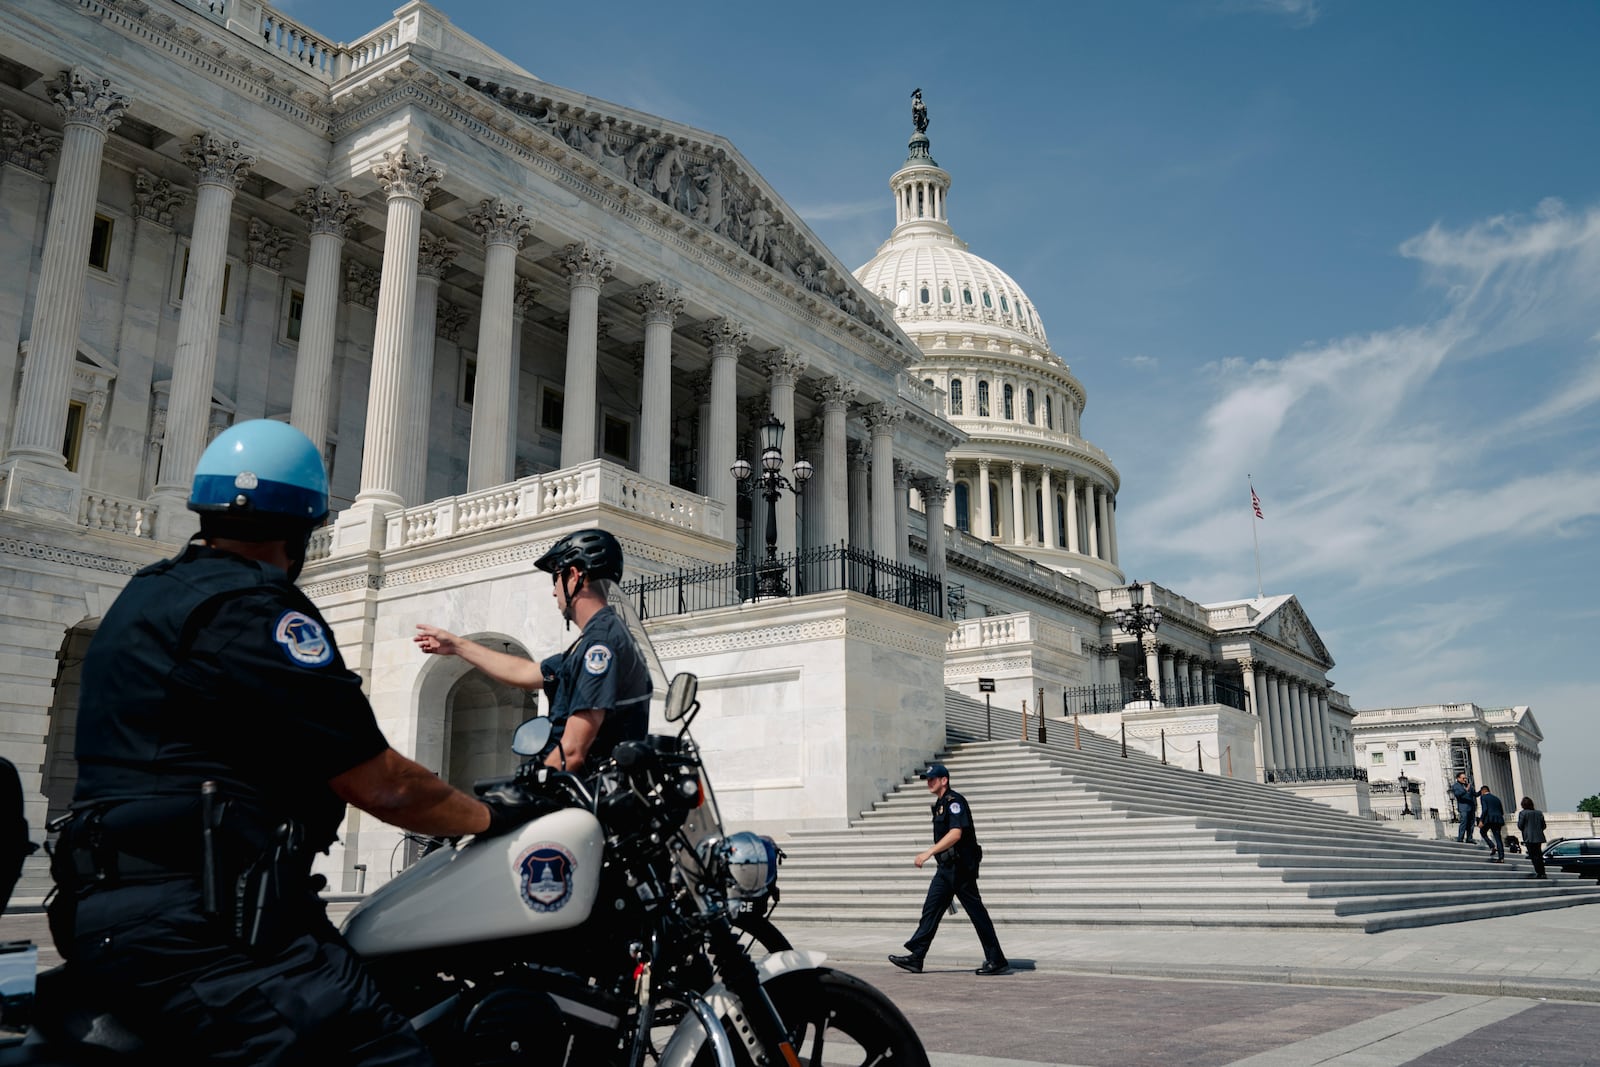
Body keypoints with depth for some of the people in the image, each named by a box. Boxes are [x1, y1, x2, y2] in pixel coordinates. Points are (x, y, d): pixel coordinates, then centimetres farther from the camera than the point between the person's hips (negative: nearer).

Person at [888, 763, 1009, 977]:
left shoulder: (955, 801, -14)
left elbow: (956, 833, -24)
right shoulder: (940, 804, 16)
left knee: (977, 912, -3)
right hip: (946, 867, 10)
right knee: (931, 909, 5)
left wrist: (929, 853, -26)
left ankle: (997, 961, 4)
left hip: (961, 867, -10)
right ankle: (915, 957, 5)